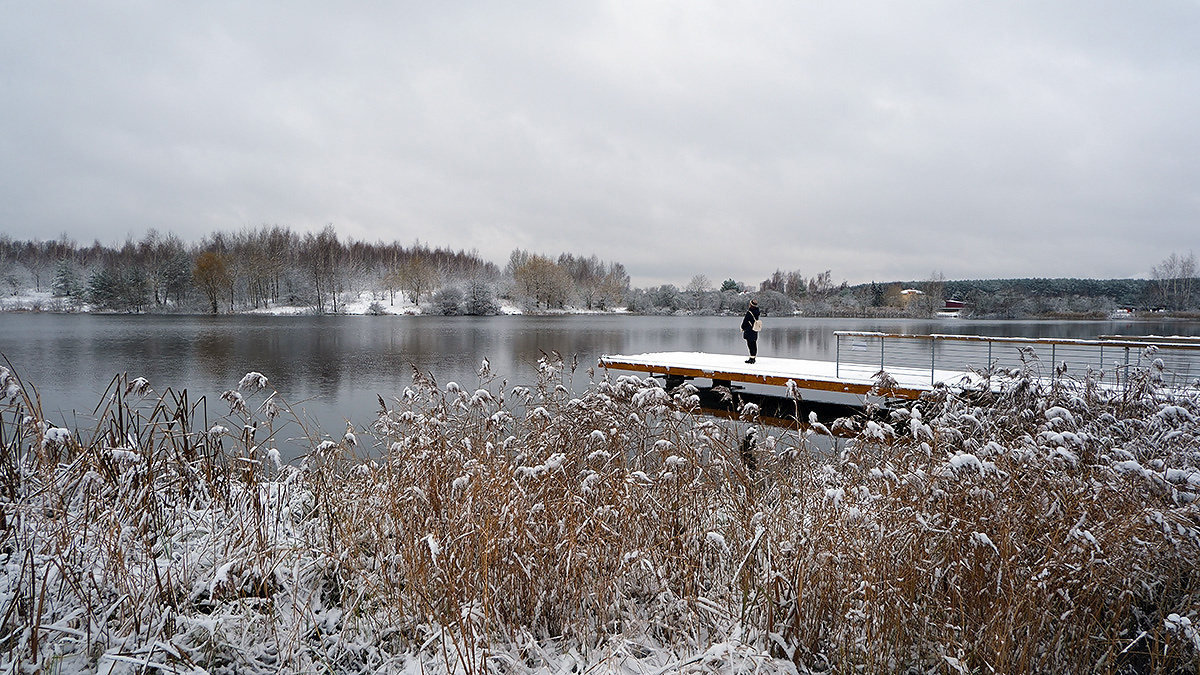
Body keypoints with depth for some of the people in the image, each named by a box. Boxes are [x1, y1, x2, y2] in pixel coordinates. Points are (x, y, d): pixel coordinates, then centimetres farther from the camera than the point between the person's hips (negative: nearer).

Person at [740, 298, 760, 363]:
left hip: (749, 331, -8)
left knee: (750, 344, -6)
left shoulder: (749, 312, -19)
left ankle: (752, 358, -6)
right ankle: (753, 357, 21)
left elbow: (745, 321, -12)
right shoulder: (757, 311, 4)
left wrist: (742, 328, 3)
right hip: (755, 331, 8)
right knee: (754, 344, 13)